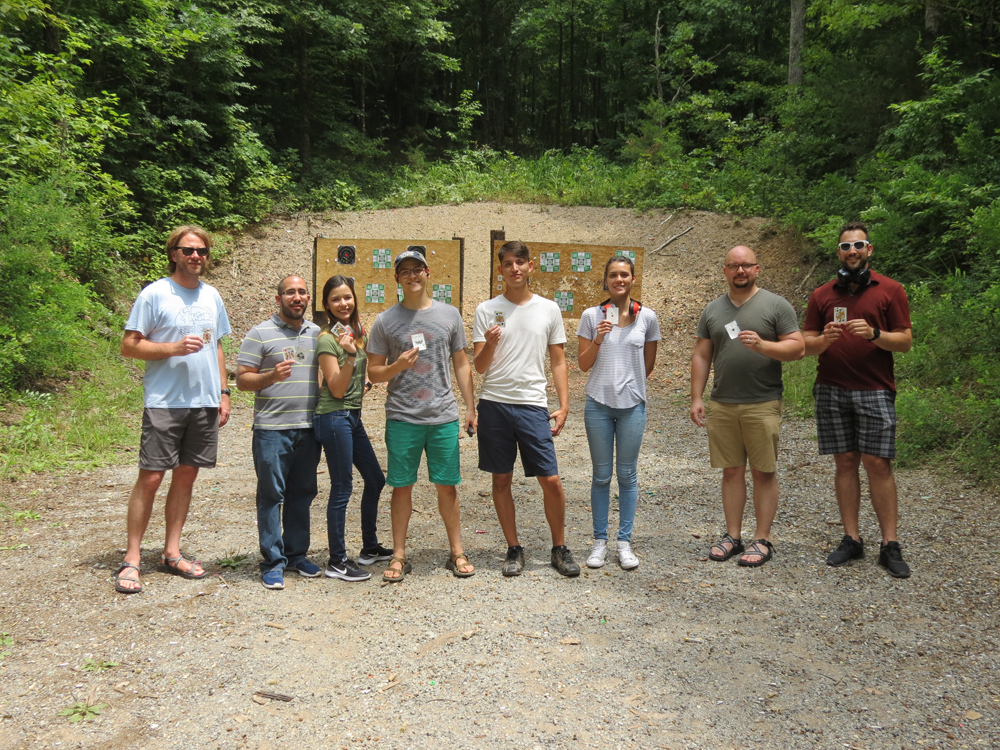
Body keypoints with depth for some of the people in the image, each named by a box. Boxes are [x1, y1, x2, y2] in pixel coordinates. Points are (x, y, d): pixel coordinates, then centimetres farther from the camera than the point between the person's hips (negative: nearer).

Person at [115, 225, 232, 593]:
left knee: (186, 474, 9)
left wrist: (223, 392, 12)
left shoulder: (212, 297, 13)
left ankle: (172, 553, 19)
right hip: (164, 401, -5)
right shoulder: (154, 294, -4)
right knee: (151, 477, -5)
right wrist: (173, 348, -18)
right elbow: (128, 346, -6)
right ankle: (131, 559, 5)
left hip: (205, 402, 5)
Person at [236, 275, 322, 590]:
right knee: (271, 494, 0)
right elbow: (242, 379, -4)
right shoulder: (260, 334, -1)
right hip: (272, 429, -4)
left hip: (309, 428, 5)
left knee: (302, 493, 11)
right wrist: (271, 376, -21)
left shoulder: (317, 334, 13)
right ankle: (273, 561, 9)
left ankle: (297, 553, 23)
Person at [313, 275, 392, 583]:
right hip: (334, 418, -9)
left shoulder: (358, 332, 11)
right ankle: (337, 562, 7)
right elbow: (337, 389, -17)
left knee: (375, 480, 15)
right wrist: (350, 355, -26)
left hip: (353, 416, 9)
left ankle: (370, 548, 30)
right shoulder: (328, 339, -13)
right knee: (342, 488, -4)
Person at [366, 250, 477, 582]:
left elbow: (461, 364, 12)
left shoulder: (449, 314, 7)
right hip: (401, 418, -1)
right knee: (402, 486, 6)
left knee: (447, 485, 7)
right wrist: (397, 366, -16)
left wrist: (470, 408, 8)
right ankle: (399, 555, 18)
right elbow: (373, 372, 5)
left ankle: (457, 552, 20)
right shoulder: (385, 321, 2)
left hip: (444, 417, 1)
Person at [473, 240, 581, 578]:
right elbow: (479, 367, 2)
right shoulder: (487, 310, 4)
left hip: (533, 405, 0)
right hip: (494, 404, 0)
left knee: (551, 480, -2)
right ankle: (514, 549, 21)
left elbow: (558, 362, 10)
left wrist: (564, 406, 2)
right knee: (501, 479, 7)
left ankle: (560, 548, 17)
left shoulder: (549, 309, 7)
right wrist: (490, 344, -18)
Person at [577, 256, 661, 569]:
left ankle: (625, 542, 16)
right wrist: (598, 339, -14)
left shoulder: (647, 317, 1)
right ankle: (600, 541, 16)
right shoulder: (591, 316, 0)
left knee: (628, 475, 6)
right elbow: (583, 364, 0)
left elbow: (648, 364, 12)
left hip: (632, 405, 0)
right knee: (601, 475, 6)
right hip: (598, 403, 0)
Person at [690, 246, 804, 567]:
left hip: (763, 405, -3)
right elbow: (701, 356, 13)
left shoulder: (776, 305, 1)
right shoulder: (713, 309, 13)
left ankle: (762, 539, 10)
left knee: (764, 472, 2)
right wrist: (697, 397, 6)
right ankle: (733, 536, 17)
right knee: (731, 471, 8)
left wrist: (762, 345, -20)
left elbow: (797, 348, -4)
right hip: (721, 406, 3)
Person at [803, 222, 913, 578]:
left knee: (878, 464, -5)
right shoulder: (822, 295, 11)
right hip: (831, 391, 2)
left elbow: (905, 341, 3)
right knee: (845, 462, 4)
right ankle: (851, 539, 10)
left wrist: (874, 334, -15)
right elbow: (807, 345, 10)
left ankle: (890, 546, 2)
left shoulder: (890, 290, 5)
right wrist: (824, 340, -12)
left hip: (875, 391, -2)